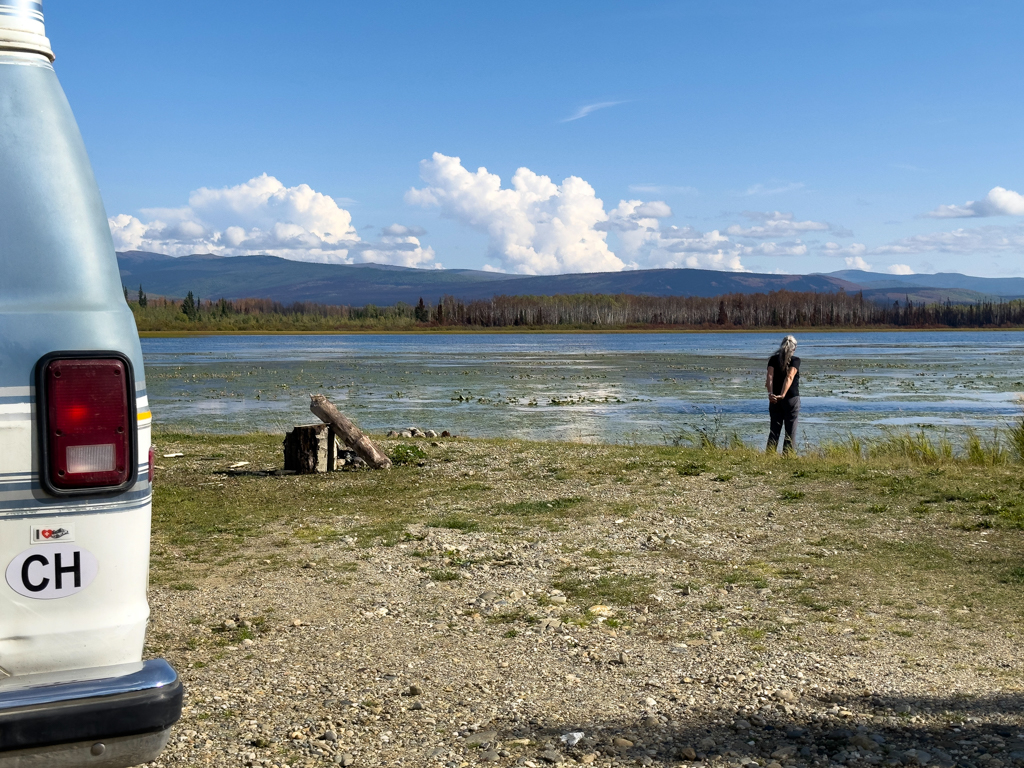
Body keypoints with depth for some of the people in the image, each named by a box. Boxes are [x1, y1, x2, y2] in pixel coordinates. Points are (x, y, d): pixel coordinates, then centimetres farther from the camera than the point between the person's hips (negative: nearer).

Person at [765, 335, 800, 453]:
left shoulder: (773, 359, 4)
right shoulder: (795, 360, -5)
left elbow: (769, 376, -11)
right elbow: (789, 377, -19)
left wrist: (770, 393, -22)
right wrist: (783, 395, -29)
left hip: (774, 399, 3)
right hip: (791, 399, -3)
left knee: (774, 430, 9)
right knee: (790, 432, 3)